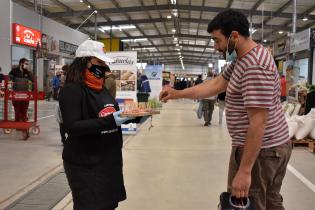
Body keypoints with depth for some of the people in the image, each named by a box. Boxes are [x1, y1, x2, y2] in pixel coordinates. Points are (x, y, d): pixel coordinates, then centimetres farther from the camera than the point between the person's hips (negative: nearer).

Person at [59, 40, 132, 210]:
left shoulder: (102, 88, 11)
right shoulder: (72, 90, -13)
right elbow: (71, 127, -22)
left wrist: (132, 114, 5)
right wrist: (109, 121, -27)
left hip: (109, 159, 8)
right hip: (85, 165, -8)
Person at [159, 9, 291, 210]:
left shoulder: (255, 67, -25)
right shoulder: (243, 58, 8)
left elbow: (258, 123, -28)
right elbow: (216, 85, 14)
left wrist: (244, 171, -26)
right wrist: (178, 94, 12)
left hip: (260, 150, -10)